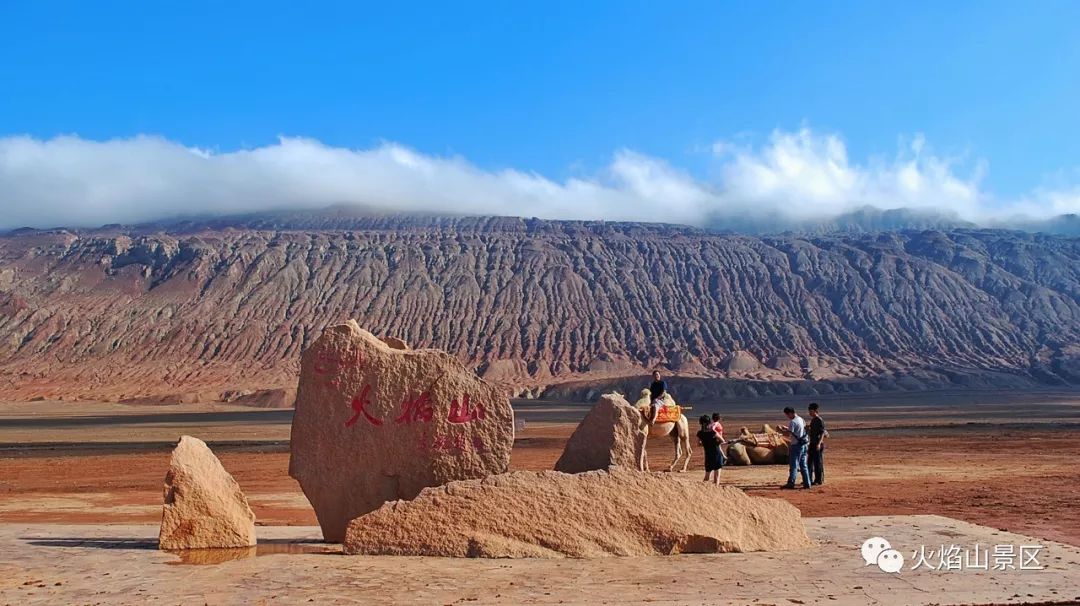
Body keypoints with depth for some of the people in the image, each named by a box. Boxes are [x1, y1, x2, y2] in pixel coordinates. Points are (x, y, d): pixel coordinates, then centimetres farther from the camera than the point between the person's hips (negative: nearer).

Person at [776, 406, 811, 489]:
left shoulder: (792, 422, -17)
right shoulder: (801, 419, 11)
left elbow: (787, 434, -21)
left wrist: (780, 429, -7)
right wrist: (786, 428, 20)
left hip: (796, 446, -8)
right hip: (804, 445, 8)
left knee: (793, 465, -3)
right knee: (803, 465, 12)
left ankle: (791, 483, 0)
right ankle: (807, 483, 12)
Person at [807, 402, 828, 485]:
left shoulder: (820, 420, -13)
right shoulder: (812, 420, 14)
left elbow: (822, 433, -19)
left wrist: (819, 443, -26)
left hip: (818, 445, -9)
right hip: (812, 443, 9)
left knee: (818, 463, -2)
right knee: (810, 462, 12)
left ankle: (819, 480, 5)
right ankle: (810, 479, 19)